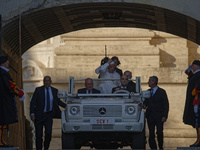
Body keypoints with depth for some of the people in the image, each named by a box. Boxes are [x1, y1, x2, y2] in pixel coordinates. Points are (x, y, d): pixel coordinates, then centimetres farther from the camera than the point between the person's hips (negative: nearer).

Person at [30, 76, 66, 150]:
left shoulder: (54, 91, 6)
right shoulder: (38, 90, -2)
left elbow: (58, 101, 20)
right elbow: (32, 102, -3)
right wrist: (32, 113, -12)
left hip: (49, 115, 1)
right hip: (39, 115, -1)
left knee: (48, 132, -13)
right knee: (39, 135, -1)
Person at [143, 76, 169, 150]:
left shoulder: (161, 92, -1)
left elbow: (166, 105, -3)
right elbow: (146, 101, 21)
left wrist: (165, 116, -12)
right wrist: (144, 105, -5)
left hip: (159, 116, -4)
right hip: (150, 116, 4)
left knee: (159, 132, -10)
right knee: (151, 134, -2)